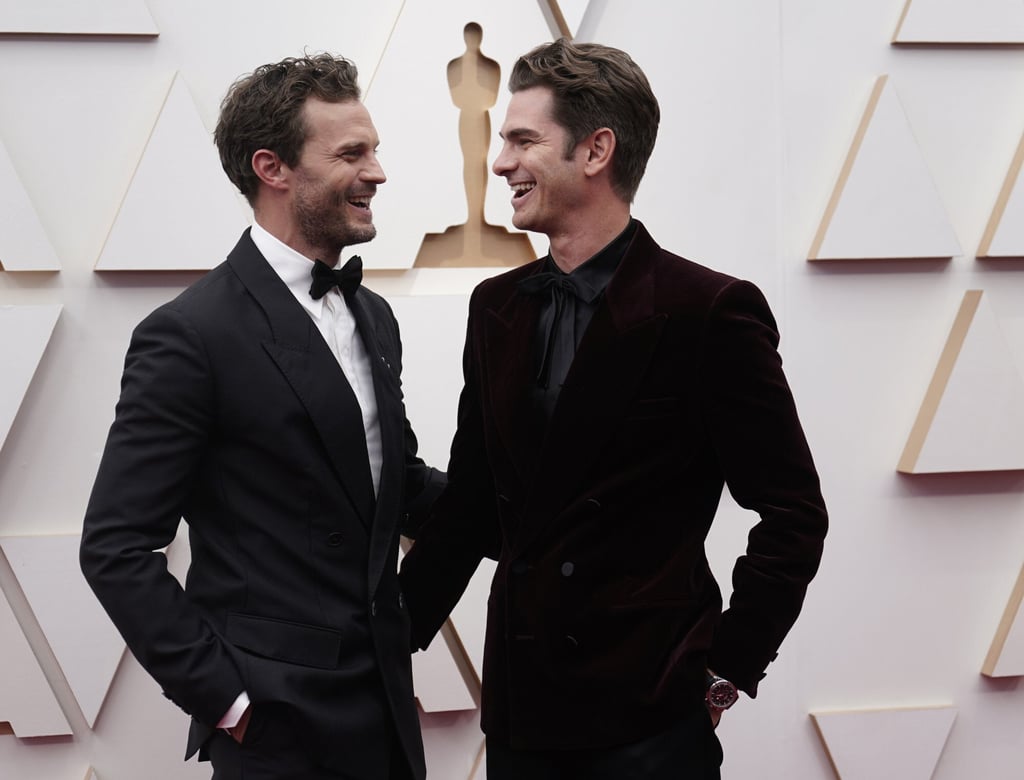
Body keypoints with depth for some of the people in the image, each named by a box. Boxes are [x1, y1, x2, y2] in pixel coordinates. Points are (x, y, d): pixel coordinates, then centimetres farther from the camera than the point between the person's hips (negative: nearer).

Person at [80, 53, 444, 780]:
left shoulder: (373, 317, 9)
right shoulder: (191, 335, -15)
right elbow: (117, 549, -15)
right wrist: (226, 699, -15)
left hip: (385, 700, 7)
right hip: (279, 719, -7)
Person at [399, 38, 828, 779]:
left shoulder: (710, 311, -11)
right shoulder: (498, 308, 7)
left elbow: (793, 514, -8)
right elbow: (470, 502, 12)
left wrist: (729, 668, -9)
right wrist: (393, 636, 7)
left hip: (649, 716, -5)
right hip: (520, 701, 5)